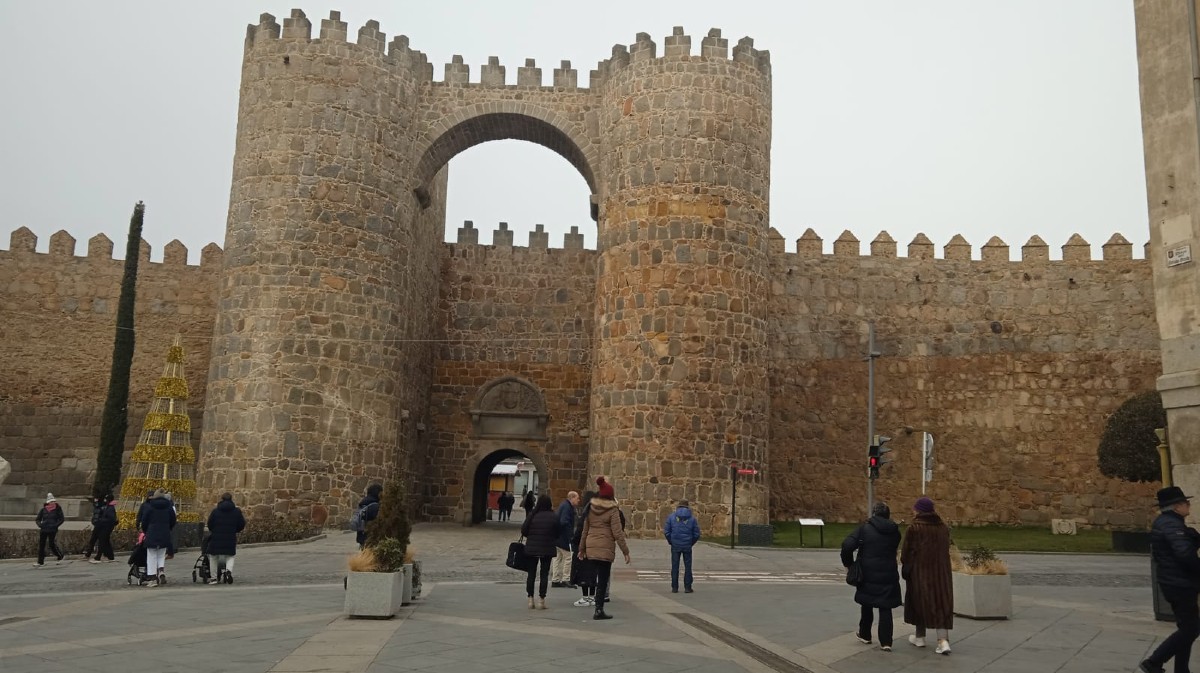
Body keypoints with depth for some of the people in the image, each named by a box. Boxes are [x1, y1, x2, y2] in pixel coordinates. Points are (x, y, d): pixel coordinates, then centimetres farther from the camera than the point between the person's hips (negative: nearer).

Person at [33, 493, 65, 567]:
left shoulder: (57, 509, 1)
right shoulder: (43, 509, 7)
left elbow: (61, 519, 1)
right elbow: (38, 519, 15)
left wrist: (55, 525, -11)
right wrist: (40, 525, -4)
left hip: (52, 530, -4)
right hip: (43, 529, 4)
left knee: (51, 544, -7)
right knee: (41, 544, 1)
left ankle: (60, 557, 14)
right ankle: (40, 562, 7)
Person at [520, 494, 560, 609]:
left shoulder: (533, 515, -7)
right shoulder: (554, 517, -7)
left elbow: (523, 530, -7)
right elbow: (557, 534, -2)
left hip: (532, 548, 1)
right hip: (547, 549, -1)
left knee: (531, 573, 10)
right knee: (544, 574, 6)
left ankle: (530, 599, 11)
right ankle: (541, 599, 4)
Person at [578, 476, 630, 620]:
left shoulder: (590, 508, 7)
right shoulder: (612, 510, -8)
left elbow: (585, 530, 13)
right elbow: (617, 532, -10)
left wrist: (582, 548, 21)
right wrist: (625, 551, -5)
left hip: (591, 547, 5)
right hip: (605, 548, -5)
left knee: (600, 577, 15)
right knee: (602, 580, 1)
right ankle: (599, 610, 2)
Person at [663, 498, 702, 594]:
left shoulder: (671, 517, -1)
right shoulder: (692, 519, 0)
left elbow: (666, 532, -3)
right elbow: (697, 534, -1)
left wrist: (671, 542, 10)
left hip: (675, 546, 0)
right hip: (687, 546, 0)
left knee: (675, 567, 6)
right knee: (688, 566, 7)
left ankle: (674, 588, 6)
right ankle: (687, 587, 6)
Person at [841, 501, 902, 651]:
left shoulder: (864, 528, -10)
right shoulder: (894, 531, 1)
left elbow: (847, 545, -18)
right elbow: (895, 549, 11)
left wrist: (848, 563, -4)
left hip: (868, 575, -1)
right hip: (888, 575, 1)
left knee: (867, 605, 17)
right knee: (885, 608, 6)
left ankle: (865, 635, 31)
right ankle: (886, 642, 2)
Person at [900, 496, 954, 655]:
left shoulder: (914, 528, -13)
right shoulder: (943, 528, 2)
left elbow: (905, 552, -9)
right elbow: (946, 550, 9)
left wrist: (906, 568, 7)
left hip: (919, 571, -3)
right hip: (941, 571, 3)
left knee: (919, 601, 12)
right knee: (941, 603, 5)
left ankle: (920, 637, 23)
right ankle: (943, 640, -8)